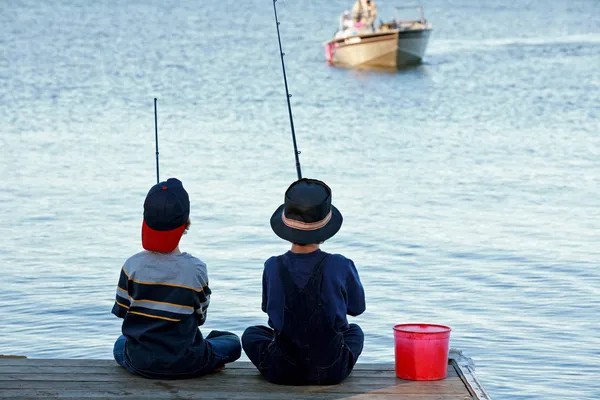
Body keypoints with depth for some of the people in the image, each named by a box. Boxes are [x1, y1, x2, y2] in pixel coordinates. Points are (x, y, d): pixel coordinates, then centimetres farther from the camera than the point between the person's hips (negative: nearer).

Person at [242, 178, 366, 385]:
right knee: (354, 331, 34)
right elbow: (357, 308, 5)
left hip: (281, 373, 0)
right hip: (332, 372, 0)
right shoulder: (341, 266, -14)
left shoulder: (273, 267, -11)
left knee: (251, 334, 33)